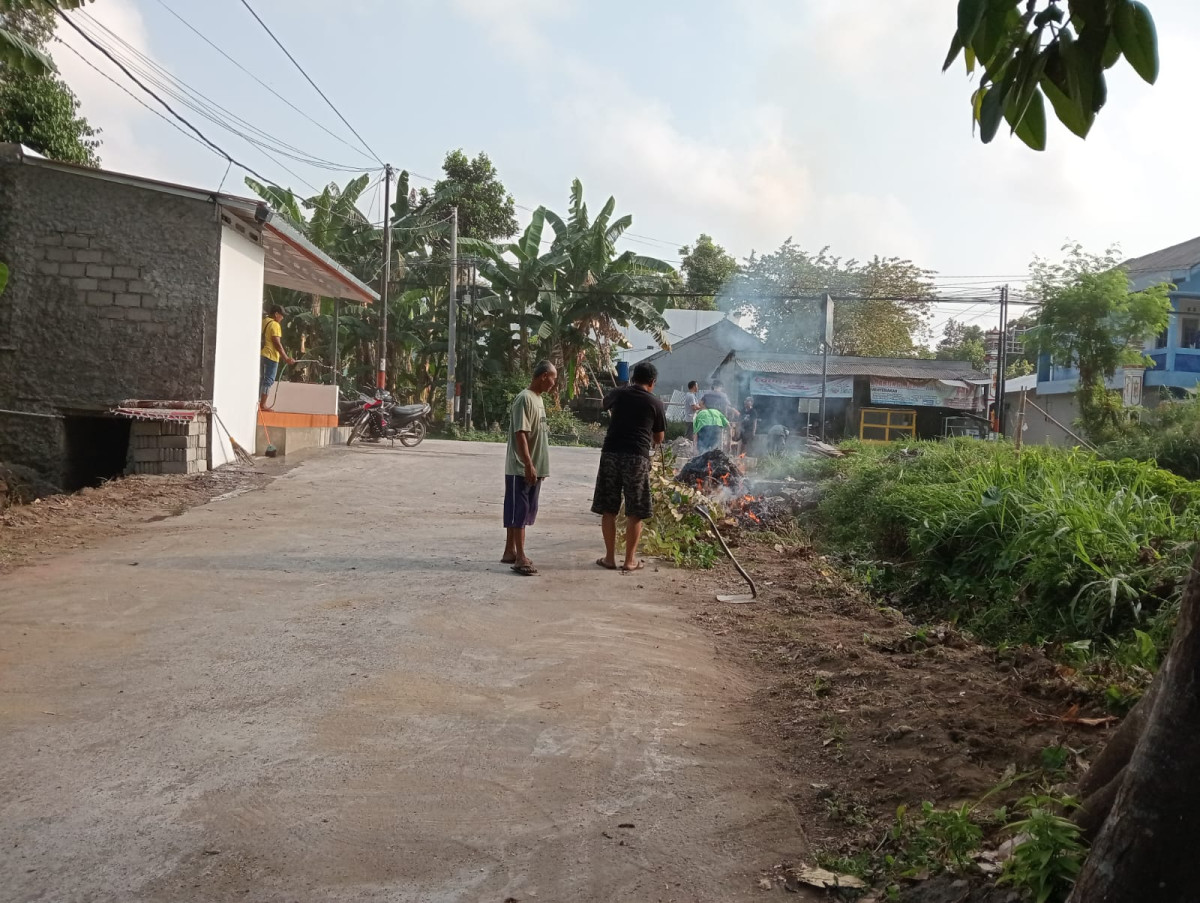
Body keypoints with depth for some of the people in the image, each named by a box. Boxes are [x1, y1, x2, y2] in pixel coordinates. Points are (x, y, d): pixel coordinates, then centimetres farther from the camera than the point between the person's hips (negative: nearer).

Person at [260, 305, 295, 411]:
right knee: (269, 380, -4)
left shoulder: (263, 321, 12)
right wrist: (286, 358, -16)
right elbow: (277, 343, -17)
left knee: (261, 378, 15)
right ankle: (263, 404, -7)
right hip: (271, 355, -8)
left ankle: (257, 402, 16)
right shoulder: (275, 325, -12)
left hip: (261, 354, 8)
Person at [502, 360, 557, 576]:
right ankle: (520, 557, -3)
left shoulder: (538, 399, 15)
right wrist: (528, 465, -25)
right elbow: (520, 434, -21)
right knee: (518, 511, -5)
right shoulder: (525, 399, -16)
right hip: (521, 469, -10)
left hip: (535, 468, 10)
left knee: (525, 511, 13)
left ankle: (510, 552, 21)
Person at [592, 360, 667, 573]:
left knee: (608, 510, 10)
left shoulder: (618, 394, 9)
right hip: (637, 457, -2)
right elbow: (659, 439, 12)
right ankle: (630, 560, 8)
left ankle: (610, 557, 14)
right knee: (635, 513, 6)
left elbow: (606, 404, 34)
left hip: (611, 453, 2)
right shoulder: (655, 402, 4)